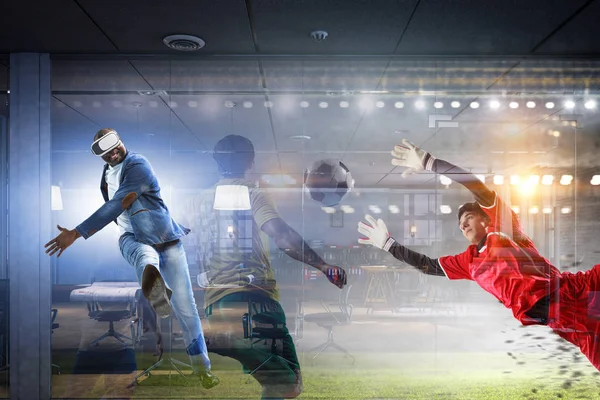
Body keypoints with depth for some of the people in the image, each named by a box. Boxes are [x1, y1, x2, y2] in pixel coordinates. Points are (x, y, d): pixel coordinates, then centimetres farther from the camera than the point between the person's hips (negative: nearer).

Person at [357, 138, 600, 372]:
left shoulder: (504, 228, 12)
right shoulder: (469, 261, 24)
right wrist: (387, 243, 30)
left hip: (569, 288, -3)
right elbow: (428, 265, 29)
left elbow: (479, 187, 0)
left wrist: (428, 162, -2)